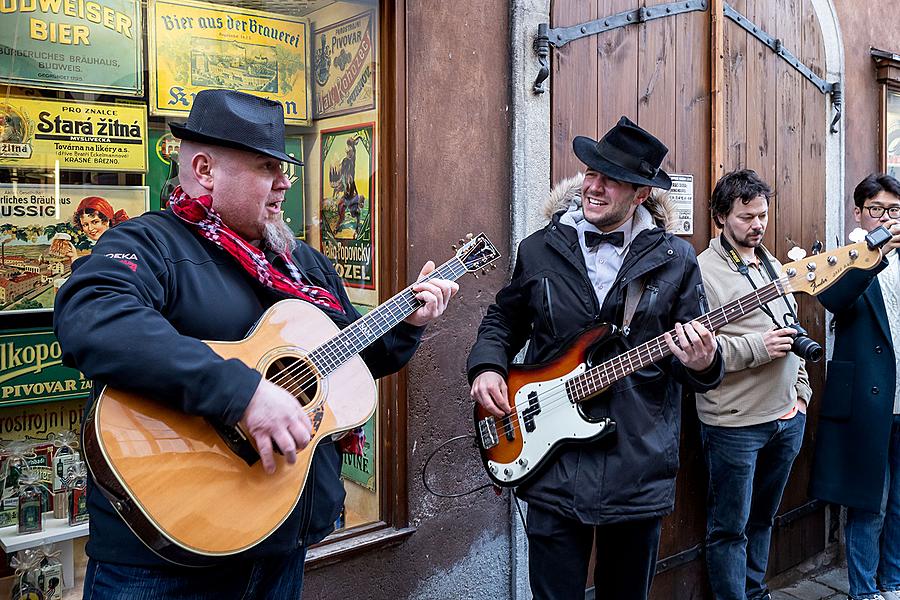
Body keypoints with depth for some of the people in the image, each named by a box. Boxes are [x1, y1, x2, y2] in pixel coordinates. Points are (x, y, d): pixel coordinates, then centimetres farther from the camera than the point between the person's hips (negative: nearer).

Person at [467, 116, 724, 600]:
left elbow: (697, 353, 3)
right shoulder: (539, 250, 3)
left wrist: (701, 364, -20)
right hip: (553, 468, 0)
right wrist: (487, 365, -3)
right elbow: (503, 319, 15)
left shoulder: (675, 260, 1)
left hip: (639, 468, 1)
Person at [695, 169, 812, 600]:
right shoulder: (703, 270, -13)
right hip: (735, 424, -8)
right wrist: (755, 348, -23)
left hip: (787, 417, 8)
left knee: (761, 517, 21)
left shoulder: (773, 266, 13)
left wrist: (801, 389, 17)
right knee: (730, 528, 5)